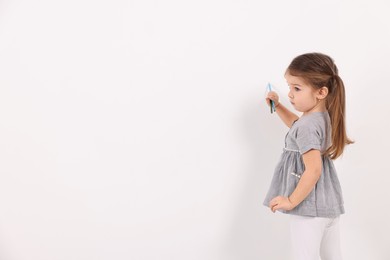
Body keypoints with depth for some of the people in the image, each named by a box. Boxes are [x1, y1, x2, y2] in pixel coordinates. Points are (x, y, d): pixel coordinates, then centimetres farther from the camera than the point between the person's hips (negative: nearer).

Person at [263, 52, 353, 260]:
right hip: (330, 204, 10)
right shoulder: (323, 116, 5)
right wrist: (277, 106, 20)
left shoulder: (308, 125, -23)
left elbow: (313, 171, -30)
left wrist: (291, 201, -22)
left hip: (309, 207, -10)